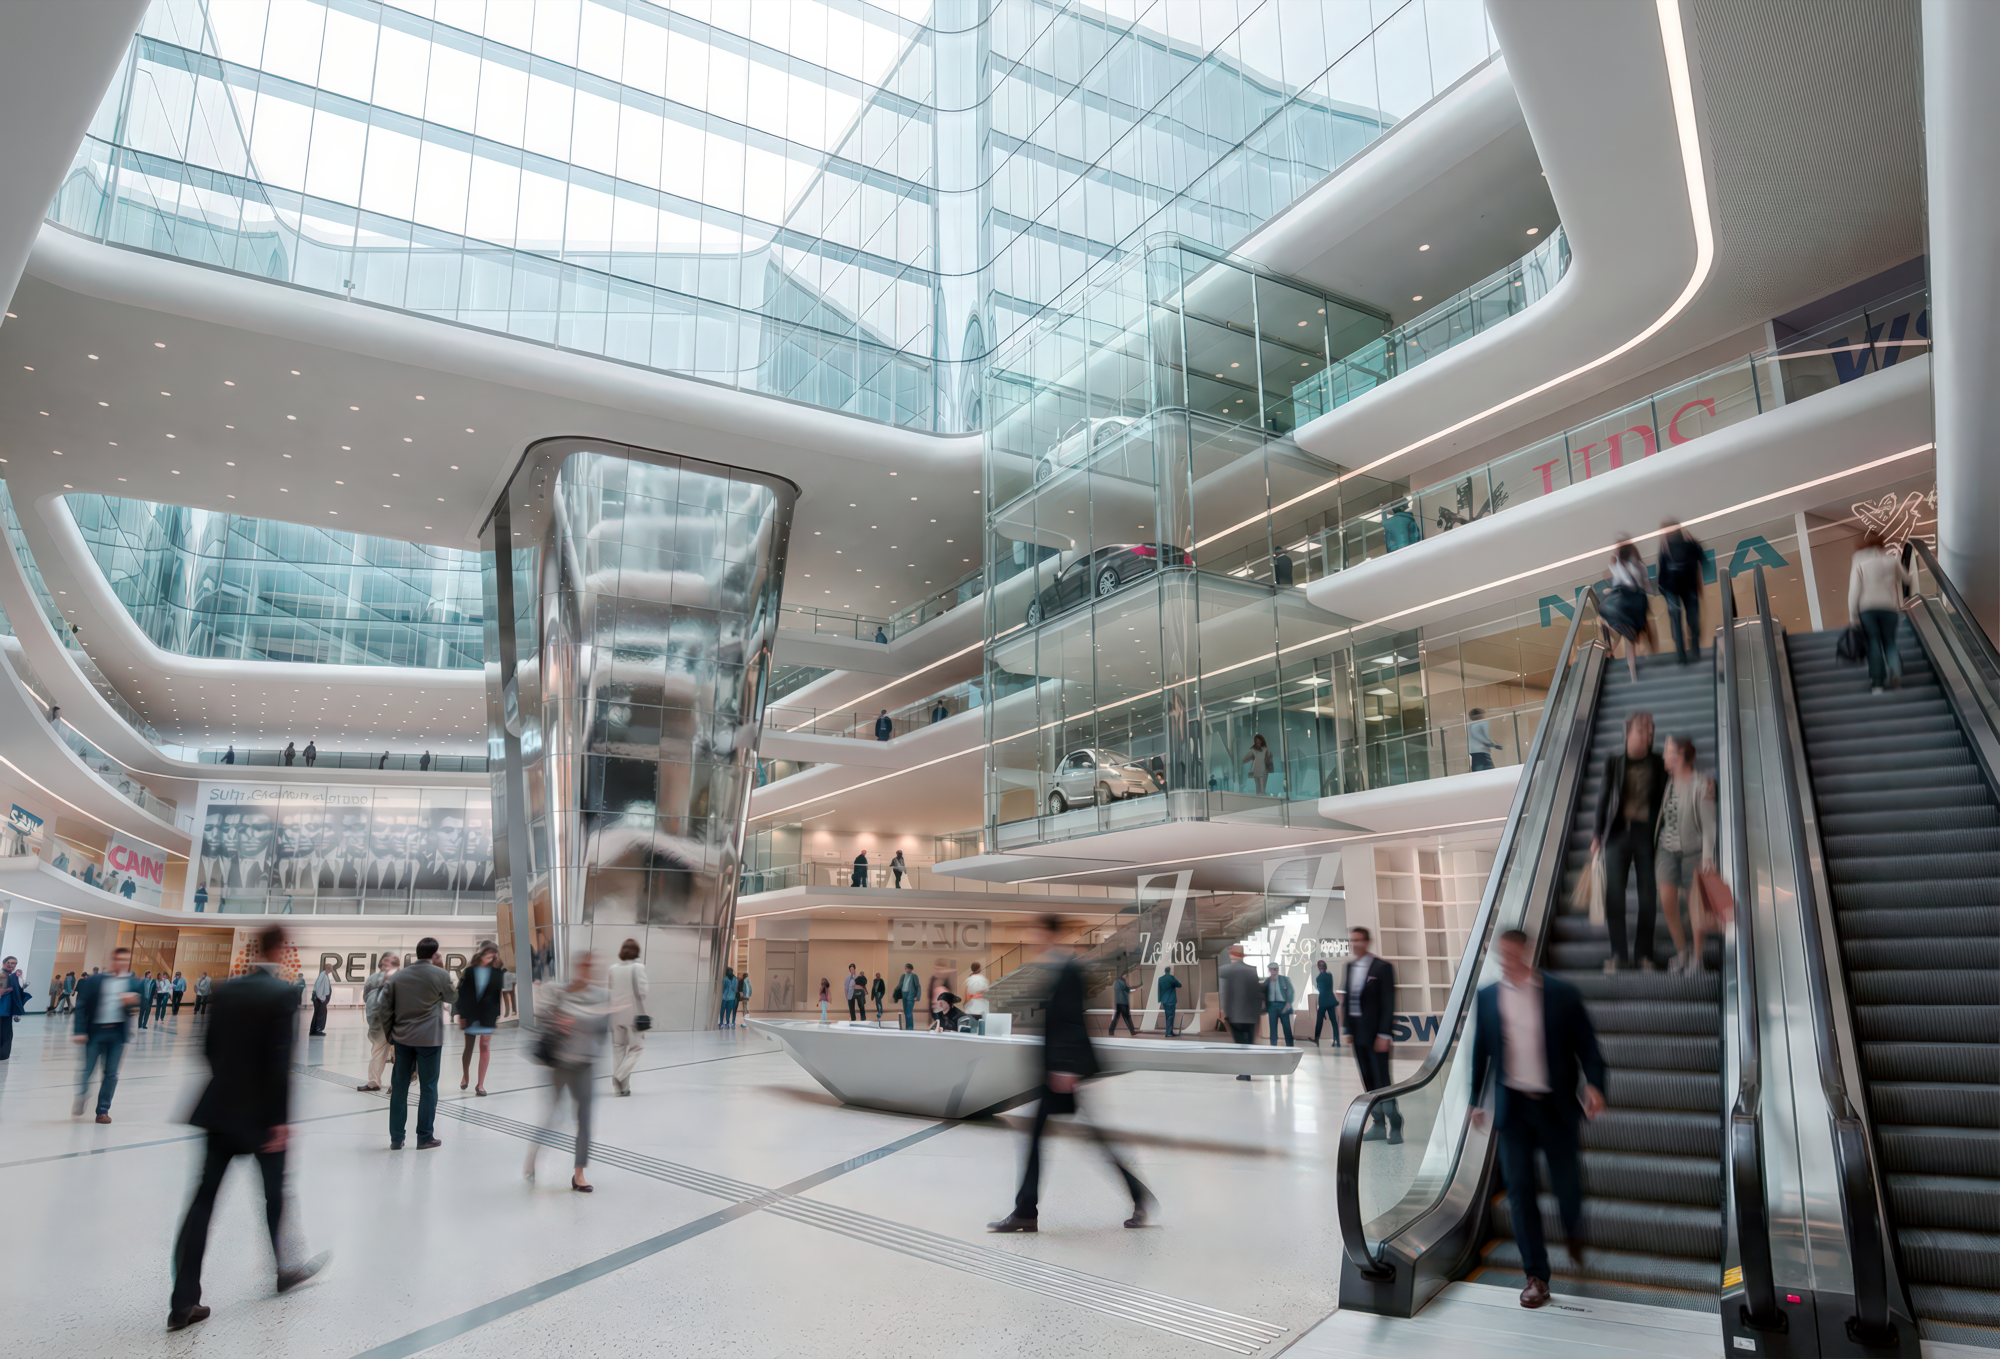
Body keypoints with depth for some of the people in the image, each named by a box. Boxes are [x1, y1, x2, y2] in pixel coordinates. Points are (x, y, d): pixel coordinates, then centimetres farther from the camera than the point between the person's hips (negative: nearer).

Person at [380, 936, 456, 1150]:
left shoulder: (398, 976, 3)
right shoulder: (441, 975, -8)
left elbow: (386, 1008, 3)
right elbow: (451, 997, 10)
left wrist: (389, 1033, 13)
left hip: (402, 1038, 4)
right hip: (429, 1039, -4)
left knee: (399, 1087, 11)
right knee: (428, 1088, 5)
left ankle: (396, 1139, 14)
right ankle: (425, 1137, 8)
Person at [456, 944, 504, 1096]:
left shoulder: (498, 972, 1)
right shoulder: (468, 971, 1)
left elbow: (501, 993, 2)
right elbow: (461, 993, 0)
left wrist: (498, 1015, -4)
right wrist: (461, 1014, -4)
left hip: (488, 1016, -1)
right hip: (470, 1015, 1)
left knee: (485, 1046, -3)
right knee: (468, 1046, 12)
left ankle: (480, 1084, 3)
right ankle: (465, 1075, 37)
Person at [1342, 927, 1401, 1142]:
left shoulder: (1382, 967, -9)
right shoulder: (1349, 966, 8)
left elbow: (1388, 1002, -11)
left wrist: (1383, 1034, -15)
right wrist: (1347, 1029, 8)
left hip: (1375, 1033, -6)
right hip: (1357, 1033, 6)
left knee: (1383, 1079, -3)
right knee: (1368, 1081, 11)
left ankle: (1395, 1128, 6)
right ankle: (1379, 1126, 19)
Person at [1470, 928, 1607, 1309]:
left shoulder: (1562, 993, -4)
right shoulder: (1487, 996, 1)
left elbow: (1586, 1043, -3)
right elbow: (1480, 1051, 9)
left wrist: (1594, 1084, -19)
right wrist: (1477, 1100, 12)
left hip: (1556, 1106, -1)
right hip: (1513, 1106, 1)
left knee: (1566, 1182, 8)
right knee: (1520, 1189, -1)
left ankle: (1574, 1235, 43)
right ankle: (1536, 1277, 9)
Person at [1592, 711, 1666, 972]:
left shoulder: (1659, 765, 5)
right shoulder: (1613, 762, 5)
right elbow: (1604, 797, 8)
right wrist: (1598, 834, 5)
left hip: (1647, 833, 0)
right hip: (1618, 832, 0)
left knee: (1648, 896, 2)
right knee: (1613, 894, -3)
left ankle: (1645, 954, 12)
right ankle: (1618, 953, 6)